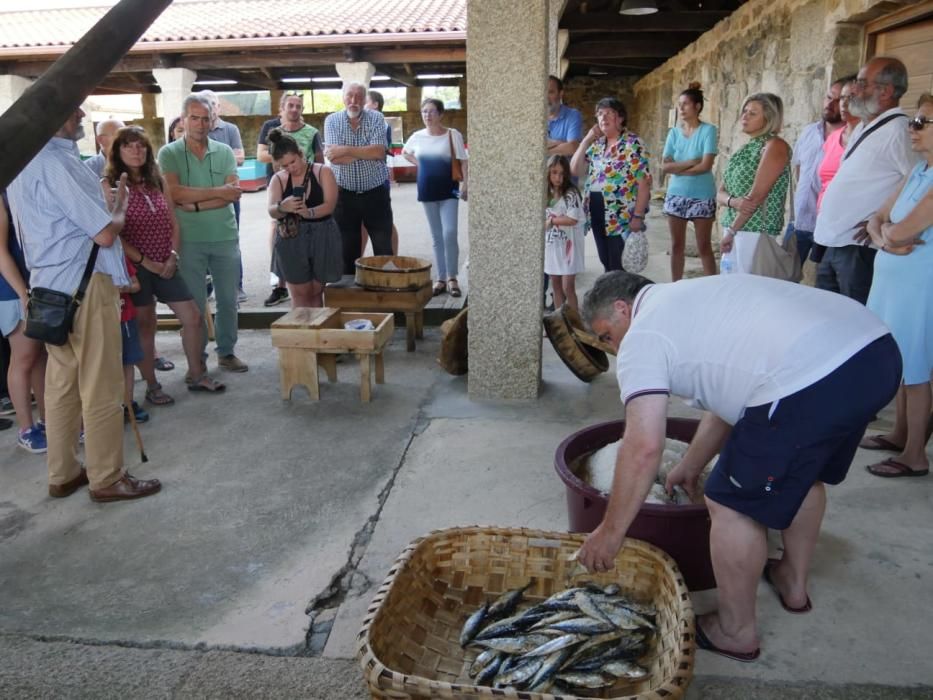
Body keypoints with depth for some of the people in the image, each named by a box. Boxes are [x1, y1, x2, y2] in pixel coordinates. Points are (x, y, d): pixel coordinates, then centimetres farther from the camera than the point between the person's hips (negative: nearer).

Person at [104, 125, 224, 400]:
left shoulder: (159, 181, 8)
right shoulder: (110, 185, -7)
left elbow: (173, 224, 9)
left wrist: (172, 257, -3)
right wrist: (146, 262, -13)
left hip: (165, 266, 5)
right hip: (134, 266, -5)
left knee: (193, 317, 4)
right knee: (145, 325, 4)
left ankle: (196, 375, 21)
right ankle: (152, 386, 17)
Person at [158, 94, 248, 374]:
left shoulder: (224, 152, 4)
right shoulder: (169, 153, -1)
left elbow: (233, 194, -7)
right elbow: (175, 194, -15)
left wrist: (196, 205, -14)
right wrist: (217, 191, -13)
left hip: (225, 237, 2)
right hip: (189, 240, -2)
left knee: (228, 299, 11)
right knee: (194, 303, 6)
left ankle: (227, 352, 26)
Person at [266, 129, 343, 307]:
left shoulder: (323, 172, -2)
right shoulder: (278, 179, 3)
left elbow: (329, 205, -13)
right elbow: (272, 211, -11)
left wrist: (309, 212, -33)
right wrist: (282, 207, -35)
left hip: (322, 236, -1)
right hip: (291, 239, 1)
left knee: (316, 291, 10)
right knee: (300, 293, 3)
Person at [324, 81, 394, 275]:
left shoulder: (376, 118, -1)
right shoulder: (332, 121, -1)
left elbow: (379, 152, -15)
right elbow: (334, 157, -14)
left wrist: (346, 150, -16)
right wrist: (367, 152, -13)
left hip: (375, 193, 0)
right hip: (344, 195, 1)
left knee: (384, 248, 4)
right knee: (347, 251, 9)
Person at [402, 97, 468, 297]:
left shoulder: (453, 135, -5)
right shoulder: (417, 136, 5)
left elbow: (463, 161, -5)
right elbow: (405, 152, 23)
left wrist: (465, 184, -16)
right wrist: (421, 165, 9)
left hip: (448, 190, -3)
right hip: (427, 191, 4)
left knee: (449, 234, -12)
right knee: (436, 237, 8)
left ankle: (452, 278, -1)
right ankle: (440, 279, 15)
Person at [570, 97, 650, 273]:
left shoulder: (633, 144, -8)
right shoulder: (597, 144, 13)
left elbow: (644, 182, -12)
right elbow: (575, 170, 9)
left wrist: (638, 216, -17)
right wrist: (586, 140, 2)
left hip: (621, 215, -7)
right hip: (597, 212, 7)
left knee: (620, 267, -2)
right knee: (606, 263, 14)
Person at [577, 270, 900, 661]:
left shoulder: (642, 336, 2)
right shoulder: (693, 301, 29)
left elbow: (643, 448, -7)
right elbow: (728, 395, 35)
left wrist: (610, 532, 4)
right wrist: (690, 467, 43)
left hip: (812, 383, -10)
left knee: (733, 506, 8)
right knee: (802, 473, 32)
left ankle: (736, 633, 25)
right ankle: (793, 582, 51)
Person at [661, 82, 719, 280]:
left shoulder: (708, 130, -8)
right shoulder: (674, 133, 6)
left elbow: (706, 165, -17)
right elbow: (665, 166, -3)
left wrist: (678, 168, -8)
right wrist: (691, 162, -13)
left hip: (702, 197, -4)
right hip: (676, 195, 4)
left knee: (704, 247, 1)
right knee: (677, 245, 10)